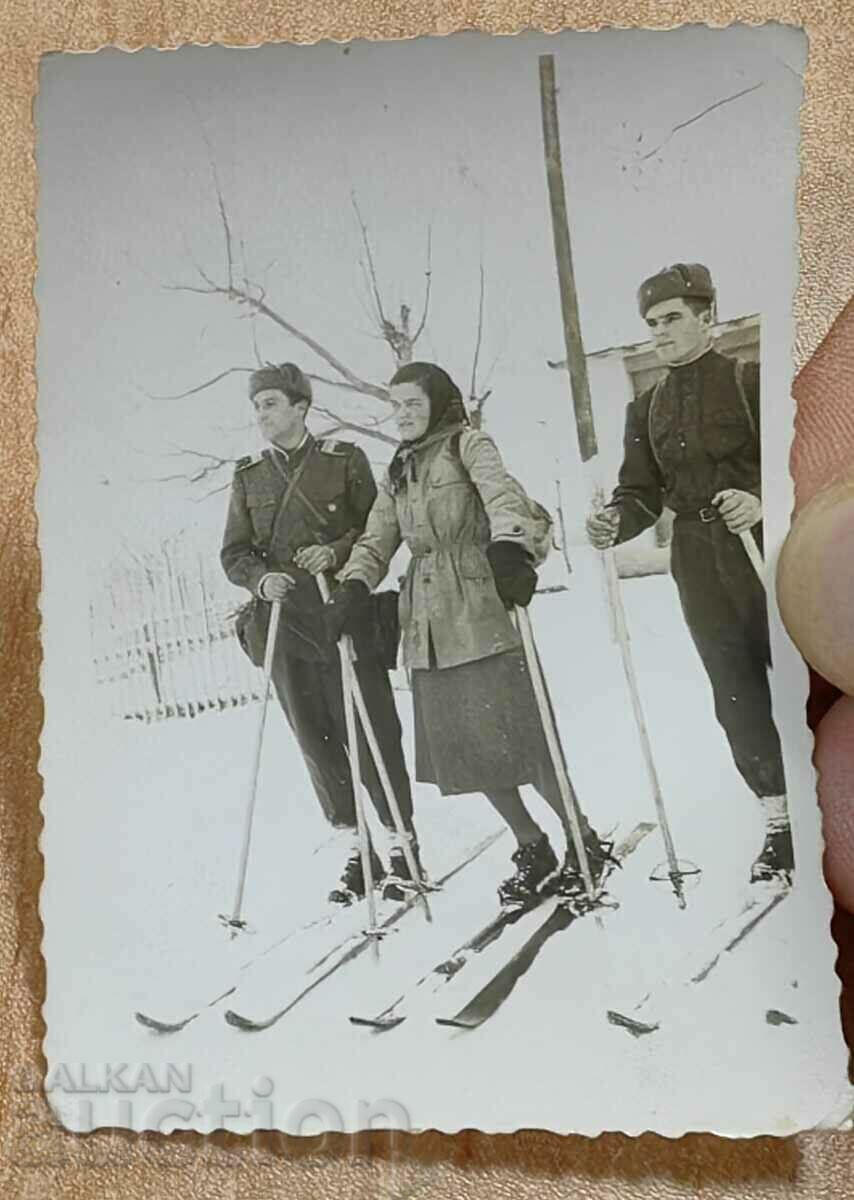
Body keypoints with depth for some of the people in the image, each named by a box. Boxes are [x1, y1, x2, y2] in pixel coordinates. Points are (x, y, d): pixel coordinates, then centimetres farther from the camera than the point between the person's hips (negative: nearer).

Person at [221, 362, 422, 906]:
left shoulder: (343, 459, 3)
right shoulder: (248, 476, 13)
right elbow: (234, 553, 10)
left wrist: (337, 552, -15)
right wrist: (261, 578, -10)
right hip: (283, 625, 4)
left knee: (373, 733, -1)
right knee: (316, 741, 6)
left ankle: (402, 840, 14)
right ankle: (356, 847, 19)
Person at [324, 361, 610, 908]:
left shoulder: (468, 444, 2)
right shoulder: (398, 471, 21)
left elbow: (504, 496, -17)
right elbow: (377, 541, 16)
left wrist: (510, 550, -36)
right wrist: (352, 589, -2)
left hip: (483, 615, -6)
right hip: (429, 628, 6)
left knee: (512, 732, -7)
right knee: (463, 745, 5)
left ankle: (584, 841, 11)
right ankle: (532, 848, 21)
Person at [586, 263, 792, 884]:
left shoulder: (751, 381, -1)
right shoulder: (646, 409, 13)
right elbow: (641, 492, 7)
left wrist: (763, 503, -25)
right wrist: (615, 522, -14)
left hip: (768, 550, -4)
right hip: (699, 565, 4)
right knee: (737, 695, 6)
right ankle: (781, 820, 18)